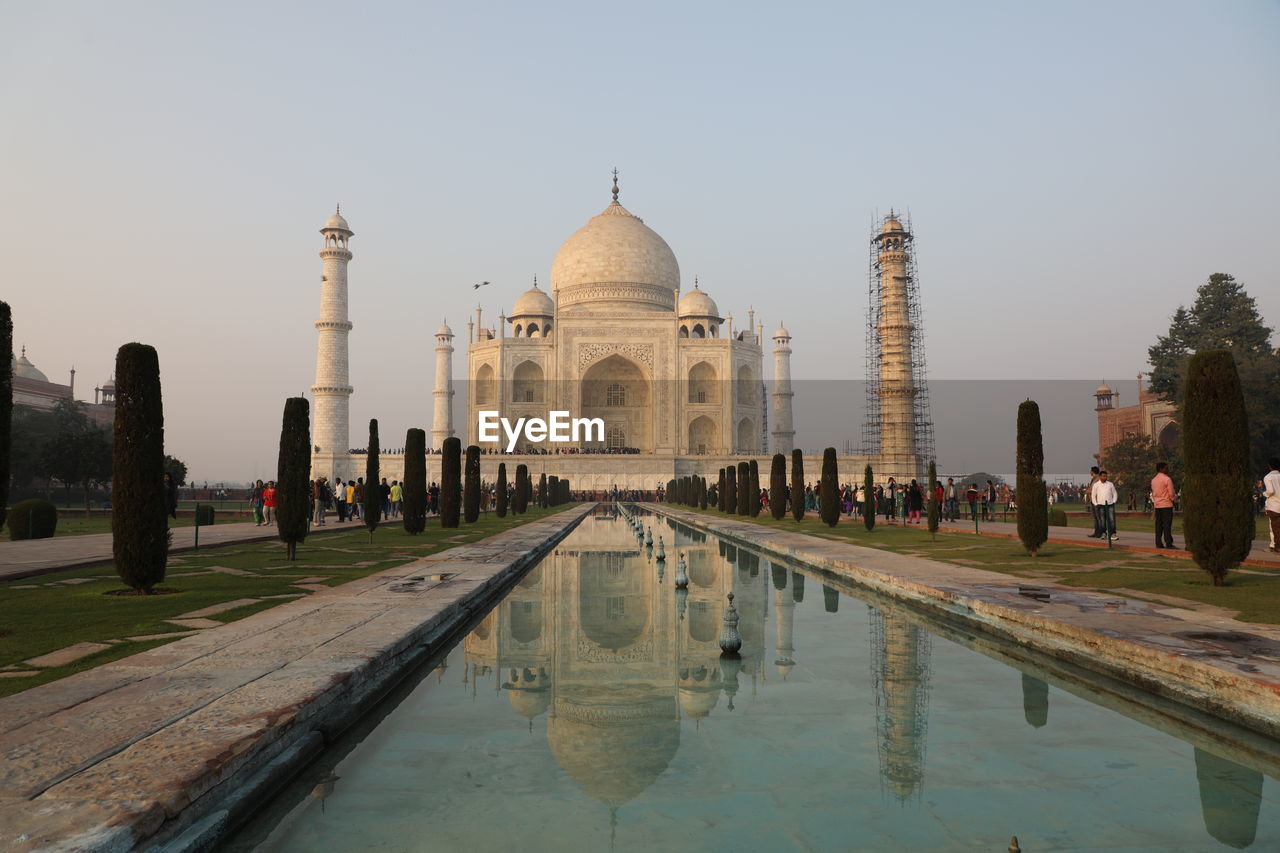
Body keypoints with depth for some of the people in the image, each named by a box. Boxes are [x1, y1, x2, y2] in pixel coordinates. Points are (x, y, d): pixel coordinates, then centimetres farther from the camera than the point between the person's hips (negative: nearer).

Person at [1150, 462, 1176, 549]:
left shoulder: (1153, 480, 10)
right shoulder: (1167, 479, -11)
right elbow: (1171, 493, -9)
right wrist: (1172, 500, 8)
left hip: (1157, 505, 6)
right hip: (1167, 505, -6)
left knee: (1158, 525, 6)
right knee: (1167, 525, -5)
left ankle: (1158, 543, 5)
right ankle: (1168, 543, -6)